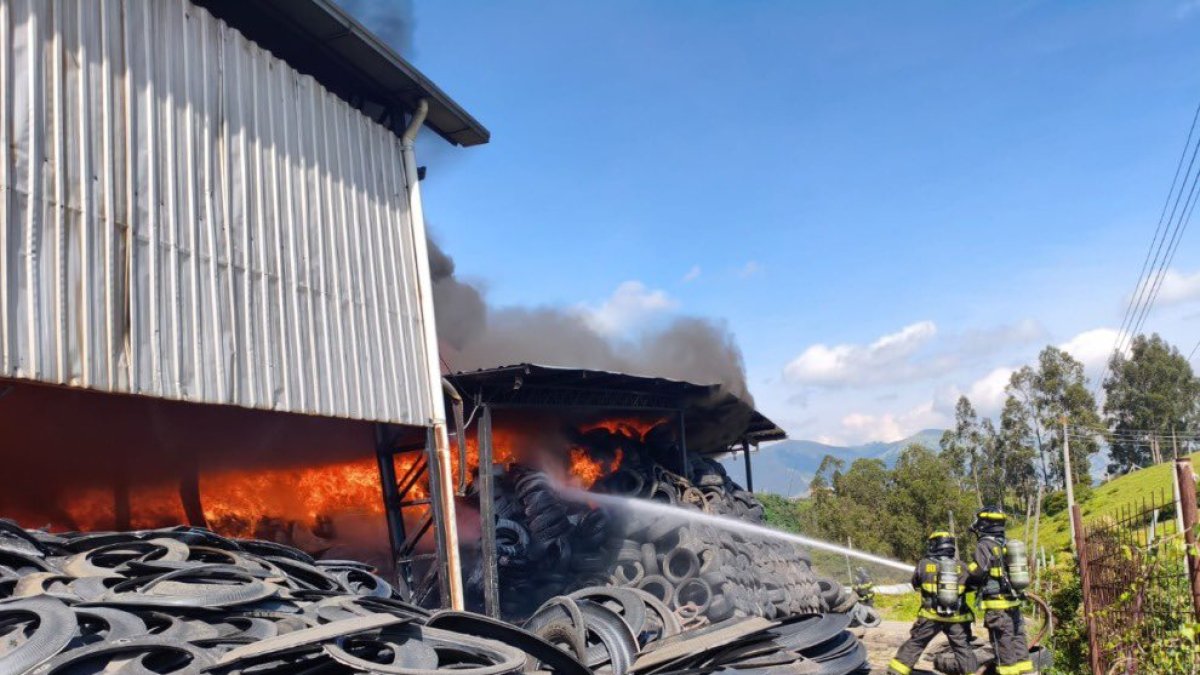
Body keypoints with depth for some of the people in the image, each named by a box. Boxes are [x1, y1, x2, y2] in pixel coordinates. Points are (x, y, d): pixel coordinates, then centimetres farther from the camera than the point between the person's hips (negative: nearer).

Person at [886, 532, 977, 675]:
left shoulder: (924, 564, -5)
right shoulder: (961, 567, 0)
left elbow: (915, 584, 10)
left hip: (930, 616, 0)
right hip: (956, 618, 1)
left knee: (914, 644, 10)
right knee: (963, 648, 10)